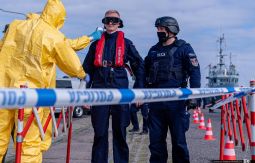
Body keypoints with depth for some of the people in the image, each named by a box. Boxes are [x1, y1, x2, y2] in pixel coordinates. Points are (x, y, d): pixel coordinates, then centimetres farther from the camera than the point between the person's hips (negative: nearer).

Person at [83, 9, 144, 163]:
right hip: (99, 91, 1)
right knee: (99, 132, 2)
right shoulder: (96, 44, 12)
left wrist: (139, 89, 0)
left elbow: (140, 66, 8)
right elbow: (87, 68, 11)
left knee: (120, 131, 5)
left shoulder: (126, 43, 9)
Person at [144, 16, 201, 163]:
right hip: (156, 100, 5)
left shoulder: (183, 48, 2)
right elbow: (145, 72, 22)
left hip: (176, 101, -5)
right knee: (155, 140, 7)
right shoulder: (154, 50, 17)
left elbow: (194, 71, -6)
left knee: (178, 140, 0)